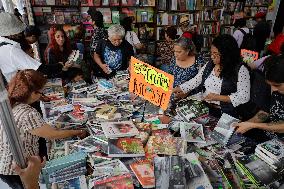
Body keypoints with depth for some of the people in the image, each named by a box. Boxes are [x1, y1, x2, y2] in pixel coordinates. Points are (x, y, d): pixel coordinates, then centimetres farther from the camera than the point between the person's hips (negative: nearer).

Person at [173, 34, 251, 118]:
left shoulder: (241, 70, -8)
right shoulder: (209, 65, 8)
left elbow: (244, 97, -12)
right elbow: (195, 81, 10)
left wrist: (218, 97, -16)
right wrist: (178, 89, 0)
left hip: (225, 114, -4)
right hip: (204, 108, 5)